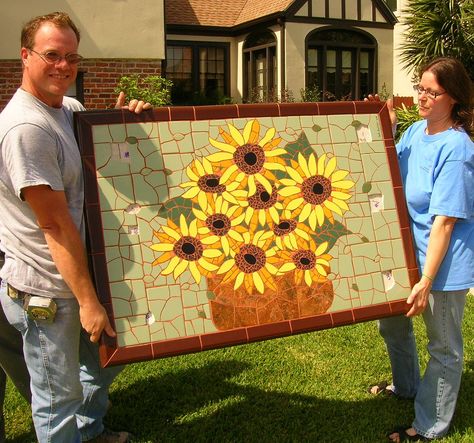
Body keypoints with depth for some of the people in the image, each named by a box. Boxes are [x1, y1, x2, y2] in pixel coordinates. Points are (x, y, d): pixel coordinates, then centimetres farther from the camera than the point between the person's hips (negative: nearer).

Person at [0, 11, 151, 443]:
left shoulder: (69, 109, 3)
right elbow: (56, 224, -25)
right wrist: (88, 300, -21)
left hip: (77, 275, 10)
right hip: (45, 290, -10)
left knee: (105, 360, 27)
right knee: (59, 395, 7)